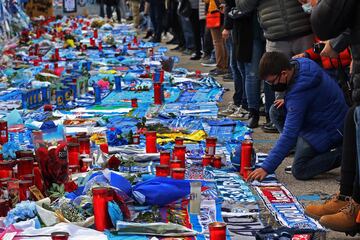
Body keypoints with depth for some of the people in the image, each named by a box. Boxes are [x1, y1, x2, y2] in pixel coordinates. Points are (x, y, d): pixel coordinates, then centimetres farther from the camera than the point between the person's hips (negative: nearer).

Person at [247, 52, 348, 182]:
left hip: (330, 130, -10)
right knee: (276, 112, 7)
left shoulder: (300, 93, -32)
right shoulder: (299, 64, -6)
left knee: (300, 171, -12)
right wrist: (288, 100, 2)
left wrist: (266, 168, -31)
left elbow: (289, 134, -32)